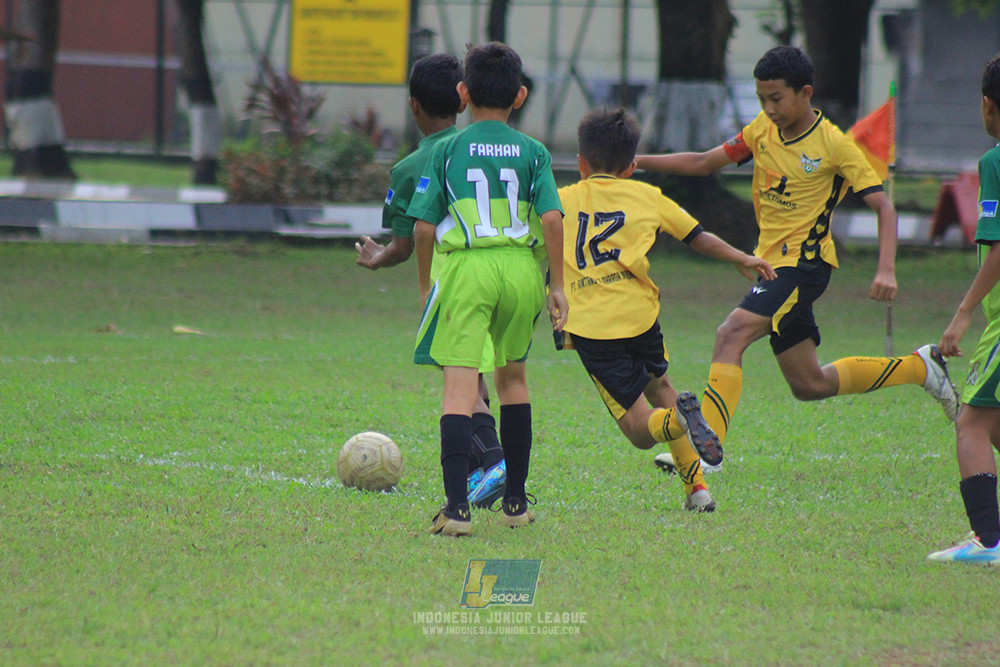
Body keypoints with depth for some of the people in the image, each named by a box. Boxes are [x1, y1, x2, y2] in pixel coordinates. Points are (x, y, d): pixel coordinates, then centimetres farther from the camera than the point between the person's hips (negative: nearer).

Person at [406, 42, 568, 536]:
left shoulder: (447, 150, 3)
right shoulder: (533, 152, 6)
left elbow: (424, 226, 0)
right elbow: (551, 219, -4)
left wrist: (425, 283, 13)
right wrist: (557, 285, 2)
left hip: (467, 269, -3)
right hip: (522, 269, 3)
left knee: (460, 382, -8)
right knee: (512, 376, 21)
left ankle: (457, 506, -22)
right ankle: (515, 501, 26)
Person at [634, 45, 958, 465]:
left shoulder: (833, 145, -12)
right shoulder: (763, 130, 6)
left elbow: (883, 207, -12)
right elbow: (704, 164, 13)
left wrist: (886, 270, -25)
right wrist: (637, 161, 2)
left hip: (804, 261, -8)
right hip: (773, 265, 8)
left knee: (731, 335, -26)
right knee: (809, 386, 14)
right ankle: (919, 368, 30)